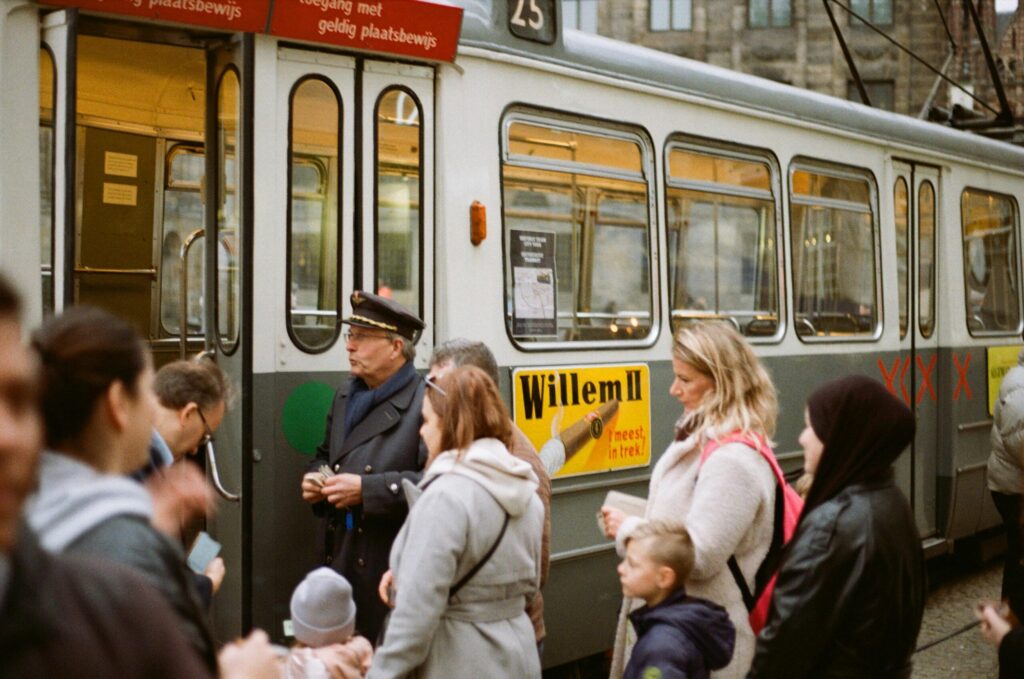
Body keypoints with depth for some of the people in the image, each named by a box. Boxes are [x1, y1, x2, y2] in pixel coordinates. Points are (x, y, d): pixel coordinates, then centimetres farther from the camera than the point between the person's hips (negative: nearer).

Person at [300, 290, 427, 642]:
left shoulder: (425, 403, -13)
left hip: (393, 571, -7)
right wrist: (315, 478, 7)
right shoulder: (346, 396, 16)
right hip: (339, 561, 7)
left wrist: (366, 489, -22)